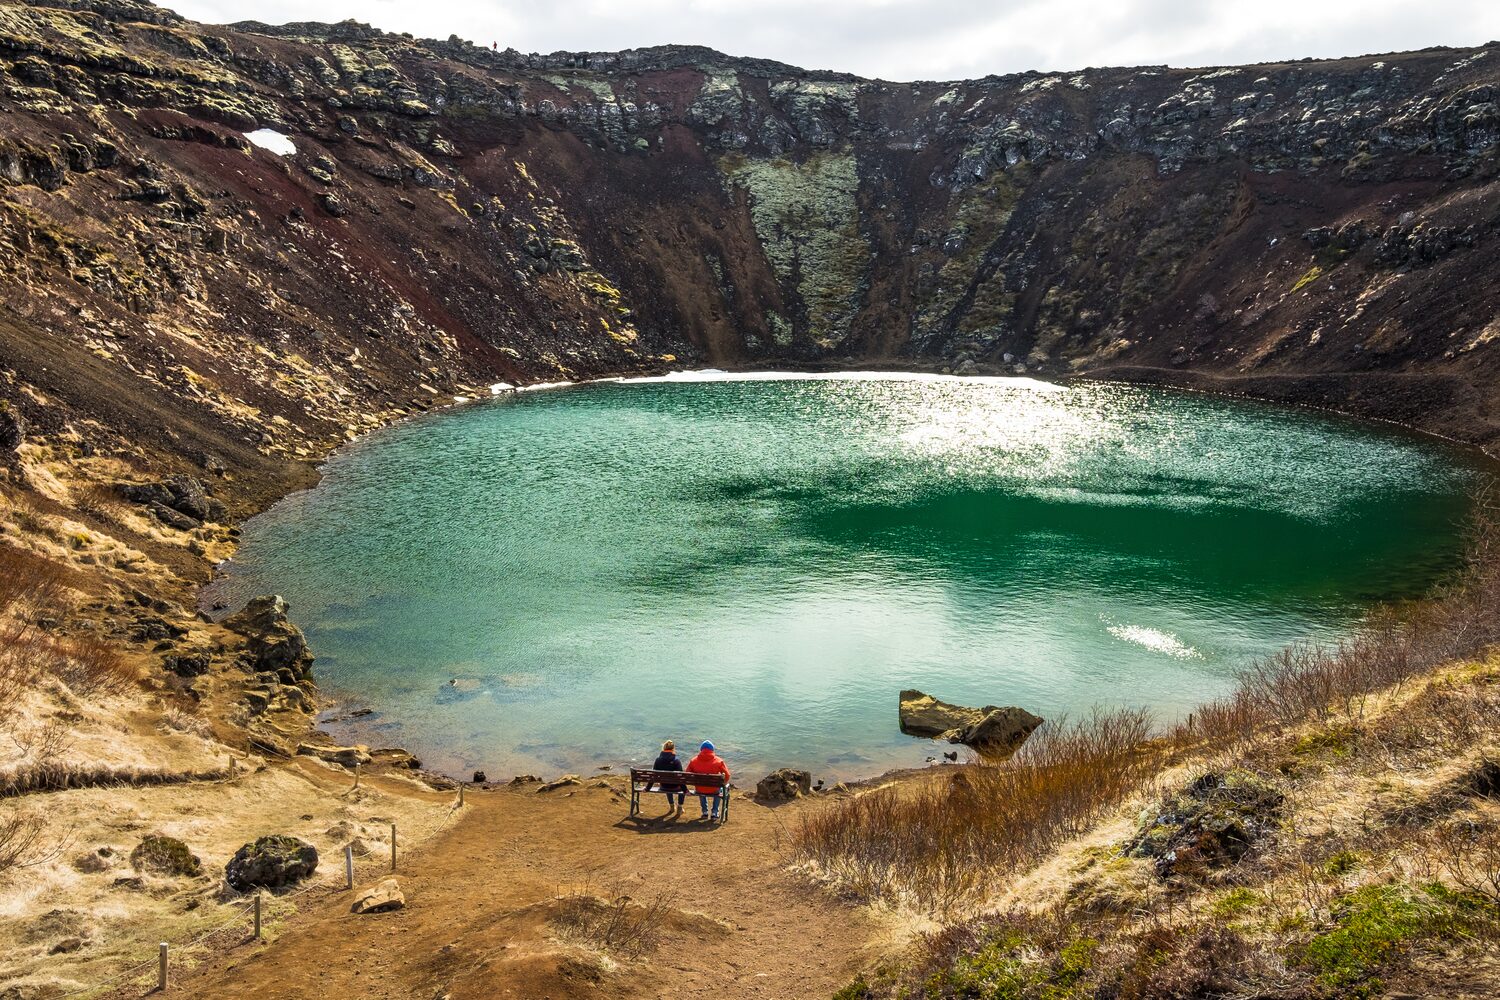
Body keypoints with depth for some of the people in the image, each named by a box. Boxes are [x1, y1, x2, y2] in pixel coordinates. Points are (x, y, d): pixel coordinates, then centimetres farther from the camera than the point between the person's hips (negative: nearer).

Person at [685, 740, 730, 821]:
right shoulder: (718, 761, -11)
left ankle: (705, 812, 40)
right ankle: (715, 812, 31)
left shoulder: (693, 761, -7)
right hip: (714, 791, -1)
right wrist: (723, 784, 12)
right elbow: (727, 776, -8)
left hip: (699, 791, 1)